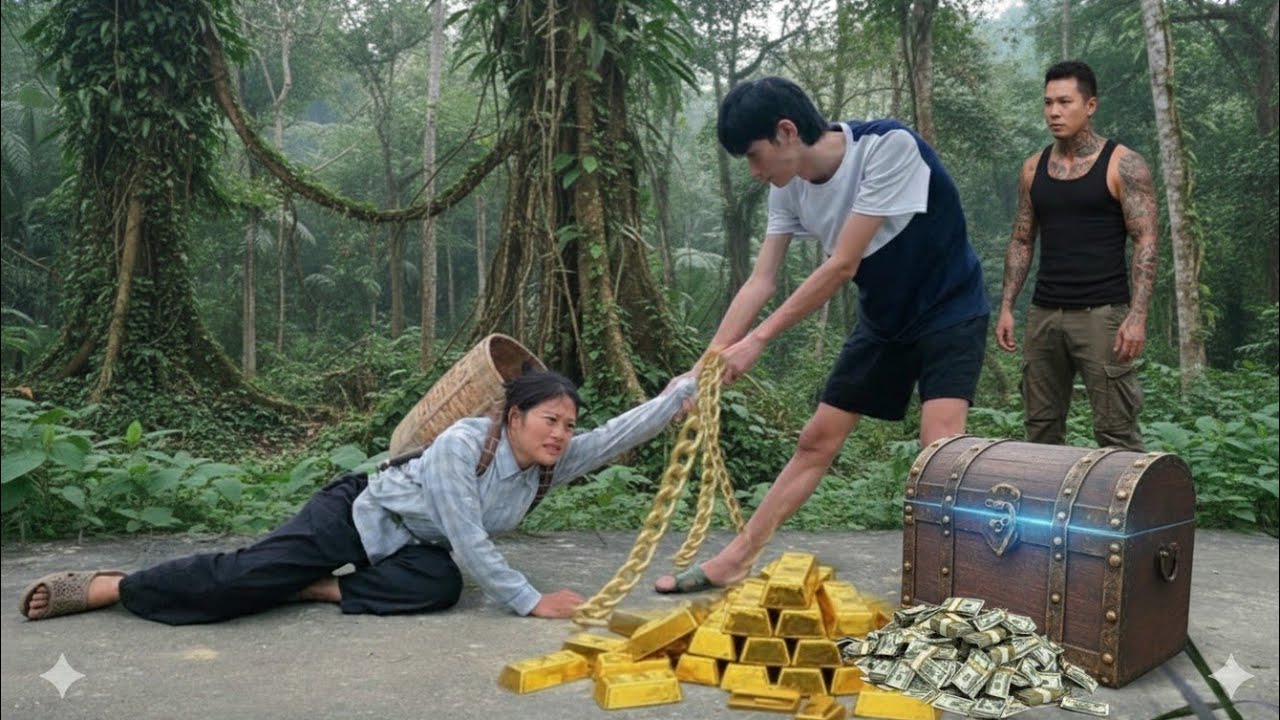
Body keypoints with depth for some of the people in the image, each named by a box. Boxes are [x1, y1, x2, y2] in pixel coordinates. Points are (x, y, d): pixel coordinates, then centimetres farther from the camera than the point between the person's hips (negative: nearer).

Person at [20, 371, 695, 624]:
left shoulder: (555, 461, -11)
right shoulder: (462, 443, -30)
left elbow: (623, 430, -14)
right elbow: (468, 543, -31)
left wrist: (690, 386, -25)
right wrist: (531, 603, -28)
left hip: (412, 545, 6)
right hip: (357, 511, -6)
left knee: (440, 587, -29)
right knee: (246, 577, -19)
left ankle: (322, 589, -13)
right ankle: (100, 587, -2)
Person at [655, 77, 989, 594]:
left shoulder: (889, 145, -28)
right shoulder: (789, 187, -7)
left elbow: (842, 266, -29)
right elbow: (760, 282, -6)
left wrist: (758, 339, -25)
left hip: (949, 313, -5)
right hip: (883, 321, 6)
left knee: (939, 446, -25)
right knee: (816, 442, 6)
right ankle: (734, 562, 13)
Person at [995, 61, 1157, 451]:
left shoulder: (1123, 165, -3)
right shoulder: (1033, 168, 11)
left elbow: (1145, 242, -7)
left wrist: (1137, 316, -17)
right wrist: (1006, 307, 8)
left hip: (1101, 314, -5)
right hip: (1044, 314, 5)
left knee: (1115, 429, -7)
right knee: (1040, 426, 8)